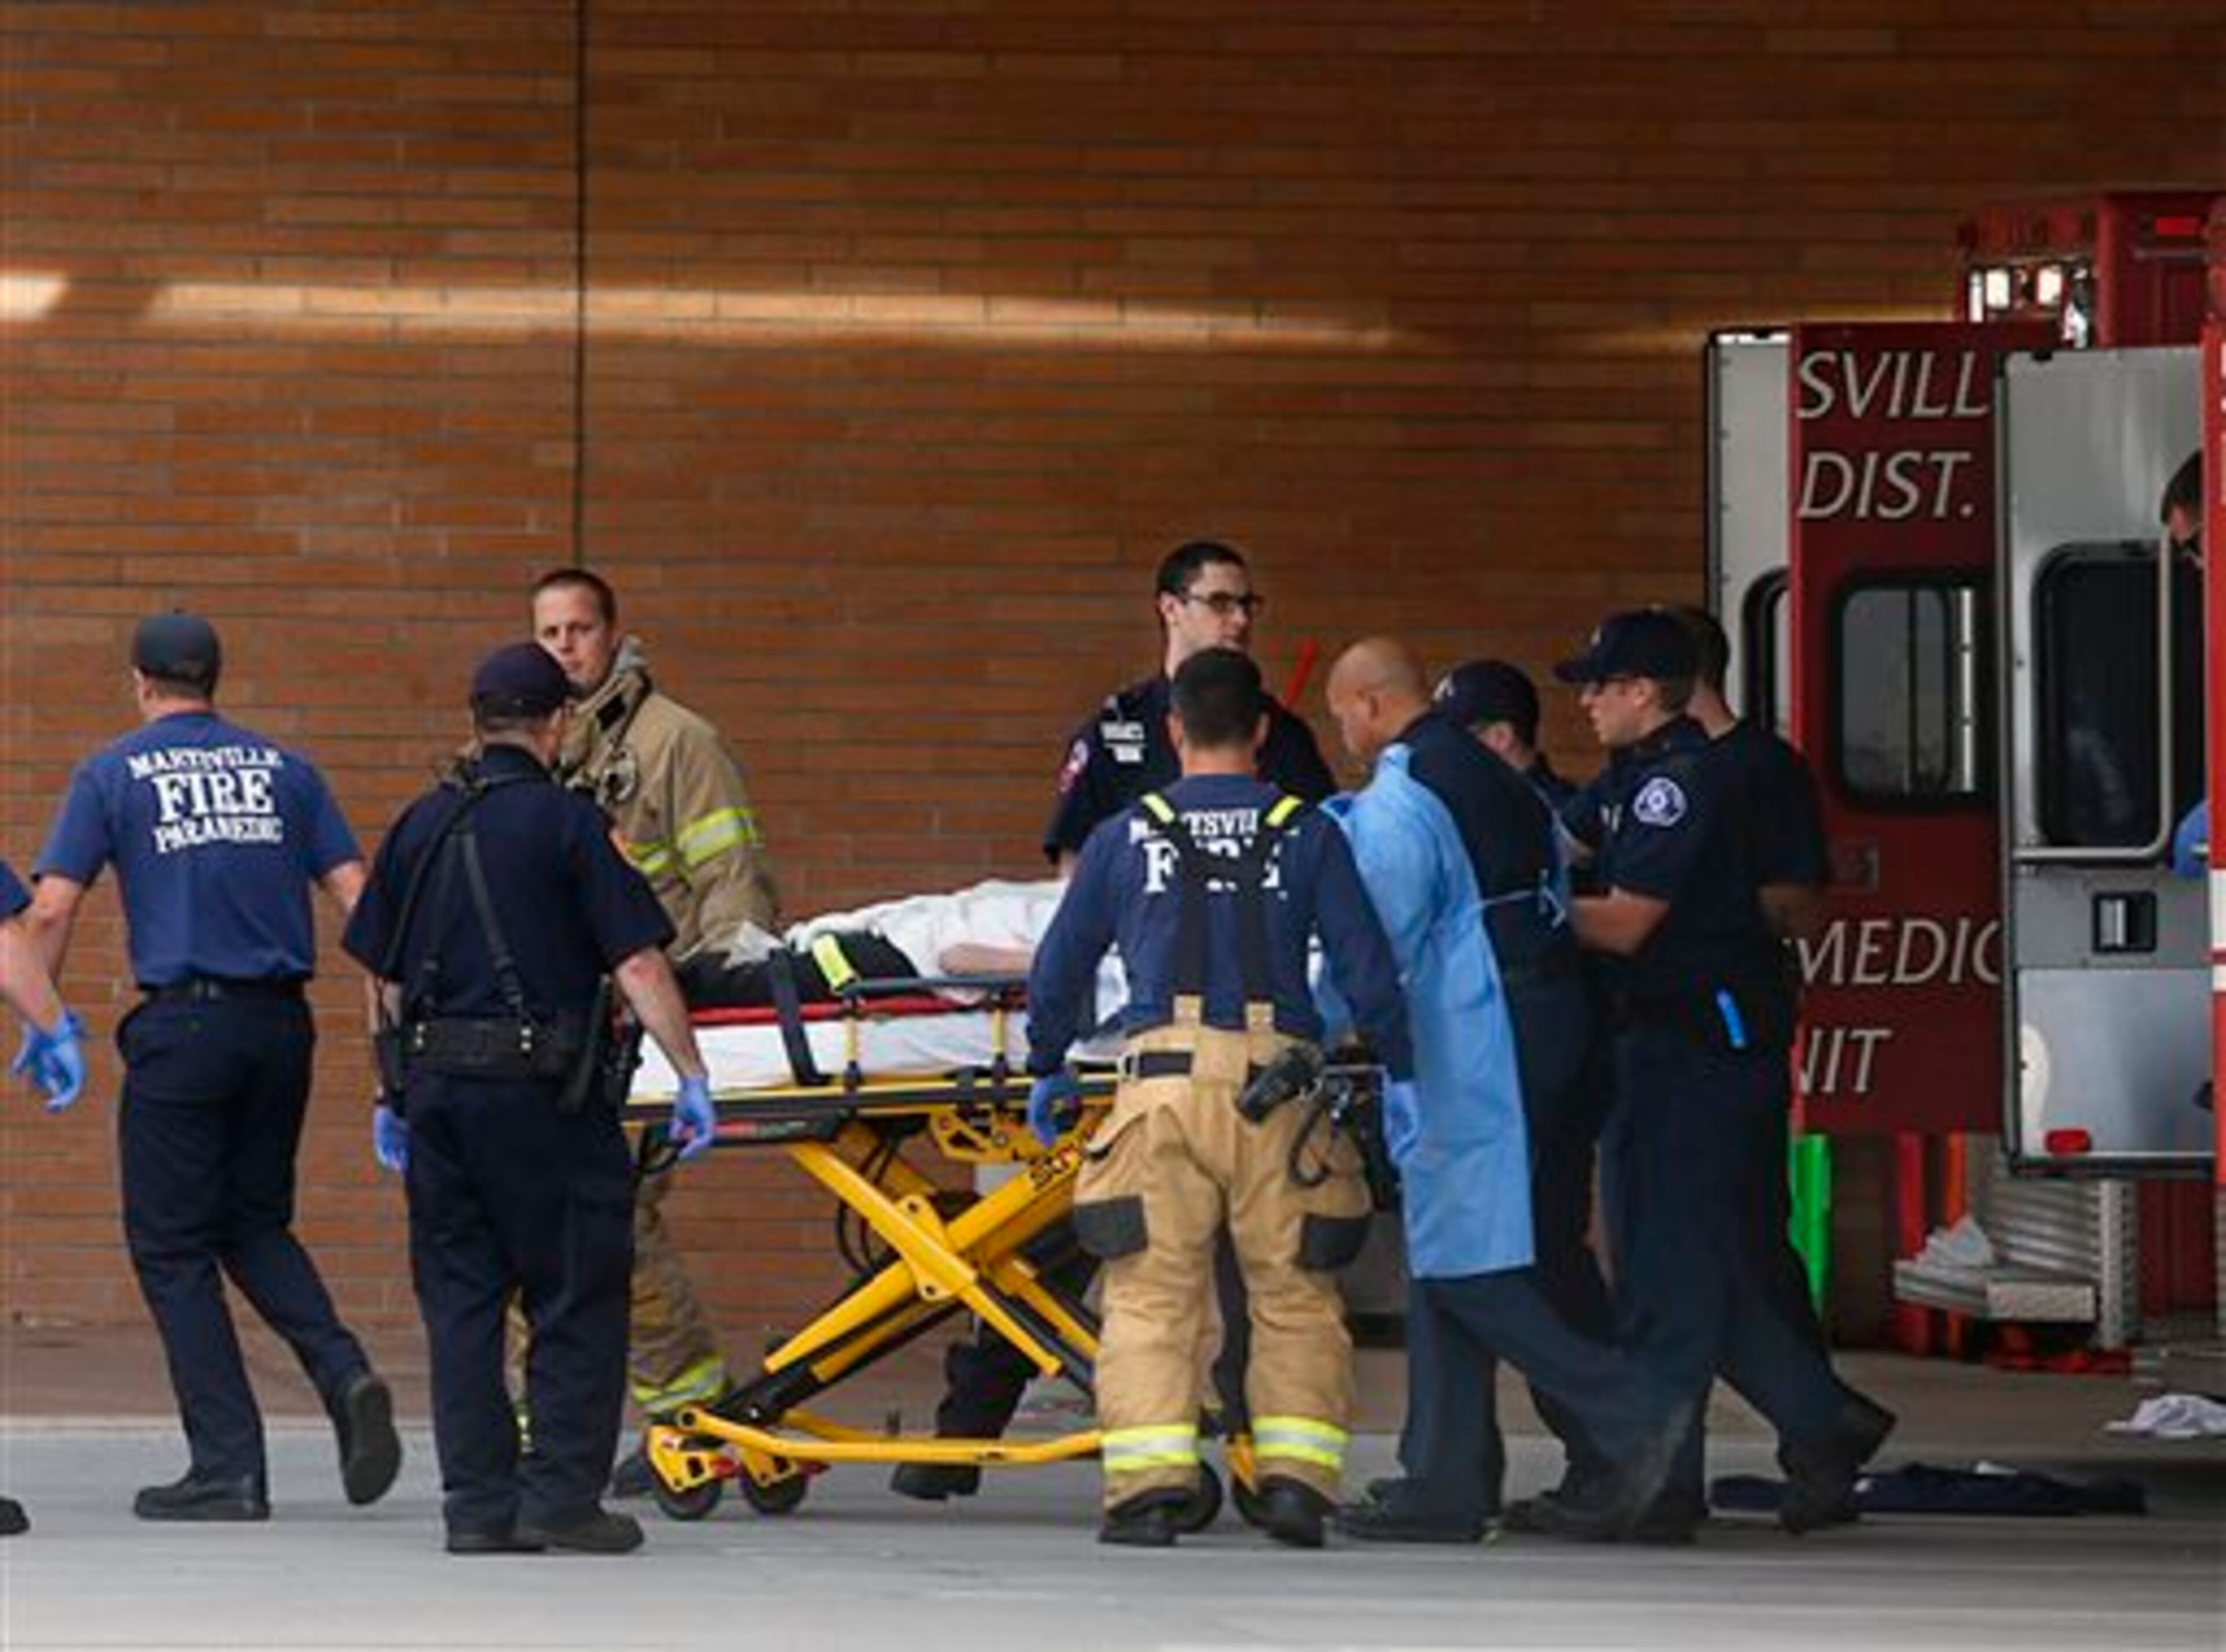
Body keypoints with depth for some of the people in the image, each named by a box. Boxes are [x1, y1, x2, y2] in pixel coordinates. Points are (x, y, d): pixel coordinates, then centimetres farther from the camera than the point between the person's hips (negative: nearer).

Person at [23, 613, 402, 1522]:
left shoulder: (112, 775, 3)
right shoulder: (281, 770, 12)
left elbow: (53, 908, -5)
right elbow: (355, 893, 6)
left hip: (182, 1021, -4)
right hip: (282, 1020, 4)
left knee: (173, 1245, 5)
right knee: (254, 1225, 19)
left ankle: (228, 1464, 0)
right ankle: (345, 1373, -5)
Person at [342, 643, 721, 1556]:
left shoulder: (422, 825, 10)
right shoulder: (564, 821, -6)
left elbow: (386, 978, 14)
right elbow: (638, 965, -10)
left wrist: (393, 1093, 23)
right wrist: (692, 1076, -5)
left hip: (434, 1082, 5)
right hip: (539, 1091, -5)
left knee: (459, 1298, 9)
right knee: (577, 1297, 3)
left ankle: (478, 1503, 7)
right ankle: (561, 1493, -1)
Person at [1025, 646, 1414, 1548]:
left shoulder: (1125, 838, 12)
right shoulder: (1307, 836, 10)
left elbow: (1058, 966, 19)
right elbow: (1365, 964, 5)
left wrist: (1047, 1068, 33)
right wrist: (1399, 1072, 13)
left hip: (1163, 1074, 0)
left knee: (1151, 1294, 2)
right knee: (1295, 1296, 8)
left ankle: (1148, 1485, -7)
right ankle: (1296, 1475, -1)